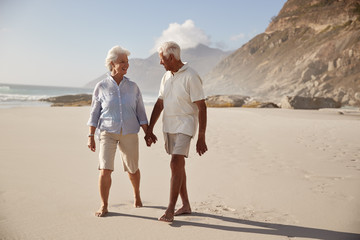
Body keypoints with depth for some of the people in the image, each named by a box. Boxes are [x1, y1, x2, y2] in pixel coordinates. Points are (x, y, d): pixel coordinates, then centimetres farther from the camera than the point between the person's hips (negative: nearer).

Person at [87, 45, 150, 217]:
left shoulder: (132, 87, 3)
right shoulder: (101, 87, -2)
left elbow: (140, 112, 7)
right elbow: (94, 113, 2)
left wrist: (148, 133, 2)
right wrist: (91, 136, -2)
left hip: (129, 133, 2)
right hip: (107, 133, -2)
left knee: (132, 169, 13)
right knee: (105, 169, -13)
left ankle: (137, 195, 40)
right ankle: (104, 206, 3)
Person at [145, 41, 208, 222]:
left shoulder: (191, 77, -14)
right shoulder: (166, 76, 9)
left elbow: (201, 107, -15)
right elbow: (159, 104, 13)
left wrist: (201, 138, -17)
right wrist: (149, 130, 11)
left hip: (184, 126, -8)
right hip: (168, 126, 8)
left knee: (176, 164, -15)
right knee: (178, 165, 12)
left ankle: (170, 210, -8)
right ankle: (185, 205, 23)